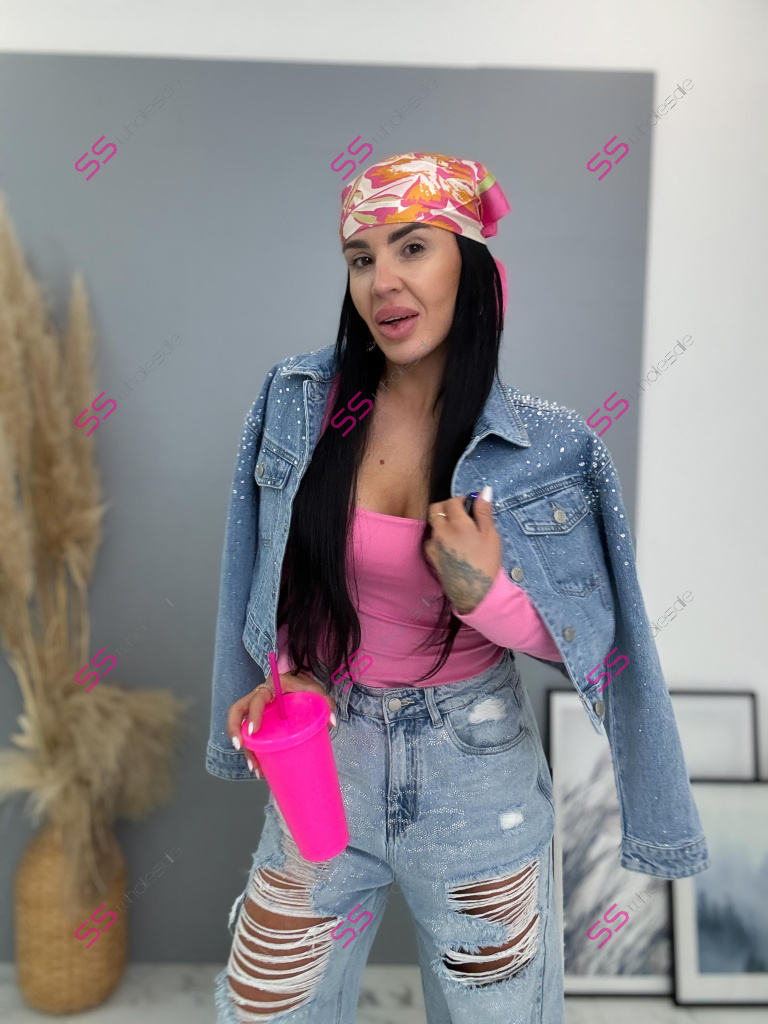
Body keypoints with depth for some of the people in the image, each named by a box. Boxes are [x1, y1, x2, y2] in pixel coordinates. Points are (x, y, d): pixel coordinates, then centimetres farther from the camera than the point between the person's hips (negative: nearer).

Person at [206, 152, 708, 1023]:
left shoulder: (546, 448, -14)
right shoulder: (300, 403, -8)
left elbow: (596, 640, -8)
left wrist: (489, 596, -25)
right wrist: (288, 673, -7)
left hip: (477, 782, -1)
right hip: (325, 759, 2)